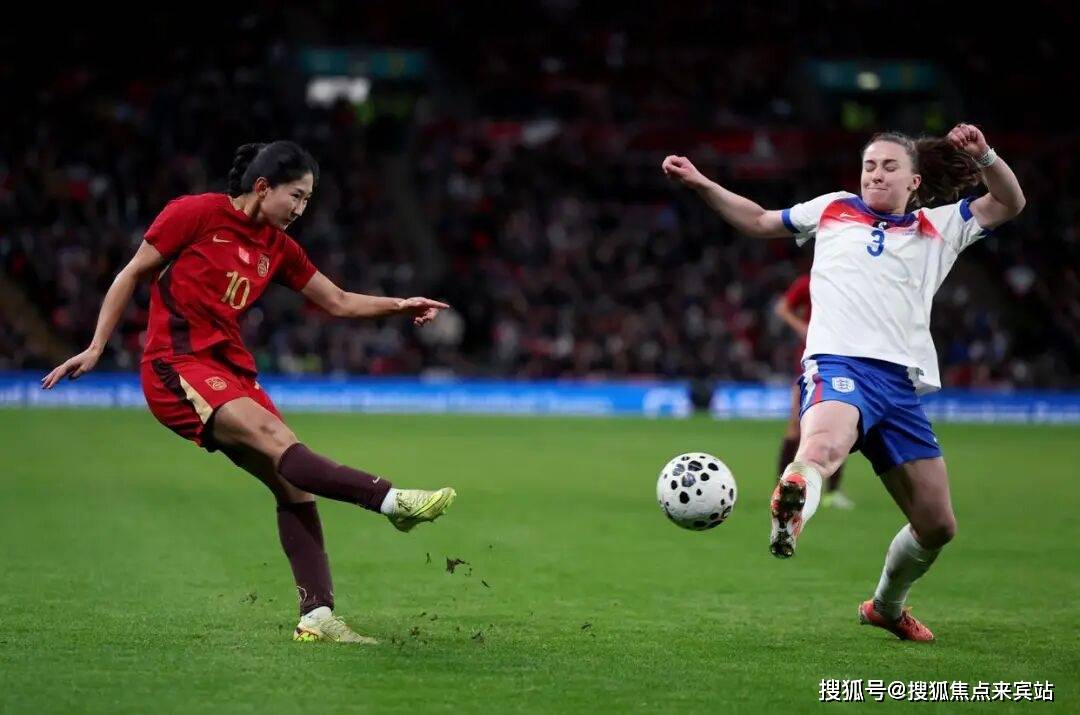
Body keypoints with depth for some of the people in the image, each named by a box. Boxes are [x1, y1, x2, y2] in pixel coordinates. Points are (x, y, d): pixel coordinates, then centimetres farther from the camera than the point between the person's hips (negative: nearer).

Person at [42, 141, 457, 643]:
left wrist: (400, 306, 6)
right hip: (176, 365, -8)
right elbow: (131, 275, 0)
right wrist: (96, 348, -4)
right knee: (272, 436, -29)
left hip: (232, 370, 8)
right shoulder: (196, 214, -4)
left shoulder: (278, 248, 13)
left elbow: (338, 302, 20)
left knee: (294, 486, -7)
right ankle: (391, 500, -45)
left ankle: (317, 615, -11)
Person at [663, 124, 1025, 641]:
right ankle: (788, 515, -71)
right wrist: (701, 184, 23)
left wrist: (983, 156, -4)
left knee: (937, 525, 6)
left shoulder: (939, 227, 22)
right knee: (823, 446, -41)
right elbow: (758, 221, 31)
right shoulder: (834, 210, 21)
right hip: (839, 364, -3)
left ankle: (886, 607, 32)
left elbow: (1009, 204, 14)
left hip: (903, 385, 3)